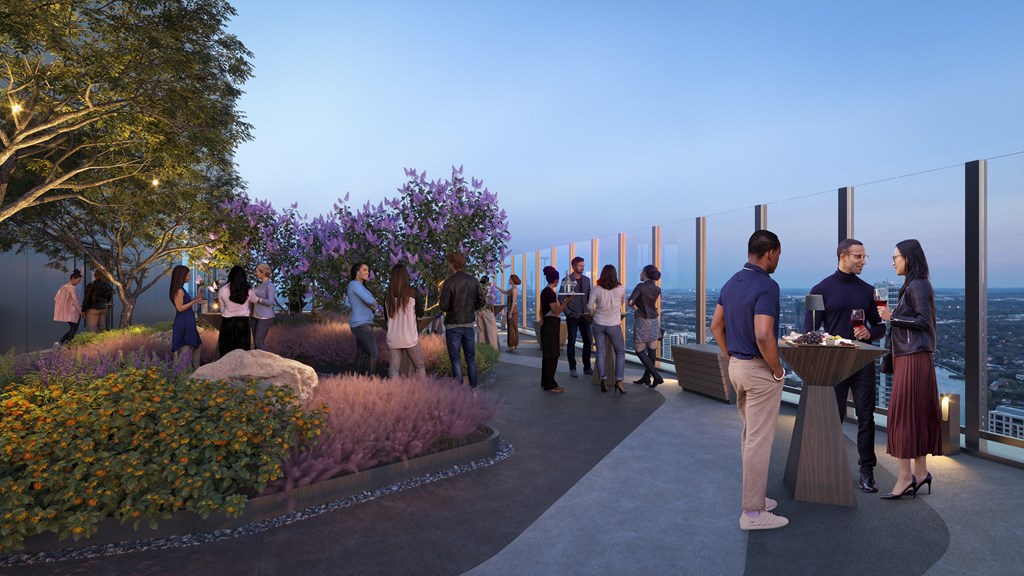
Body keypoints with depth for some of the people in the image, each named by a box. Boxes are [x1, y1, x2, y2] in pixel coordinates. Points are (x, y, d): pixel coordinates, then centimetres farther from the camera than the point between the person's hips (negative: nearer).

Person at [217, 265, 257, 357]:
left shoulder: (222, 290, -9)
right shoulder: (248, 290, -9)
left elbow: (222, 308, 3)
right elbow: (254, 301, 12)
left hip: (227, 322, 0)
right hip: (243, 322, 0)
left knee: (226, 351, 11)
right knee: (242, 350, 8)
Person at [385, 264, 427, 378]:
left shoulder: (387, 296, -1)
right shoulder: (411, 293, -8)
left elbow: (387, 316, 10)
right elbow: (420, 313, 4)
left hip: (393, 338, 2)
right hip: (410, 337, -2)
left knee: (394, 368, 7)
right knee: (419, 366, 11)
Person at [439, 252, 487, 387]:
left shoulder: (449, 282, -14)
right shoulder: (473, 280, -1)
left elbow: (444, 306, -14)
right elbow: (482, 301, -1)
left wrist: (443, 293, 5)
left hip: (453, 325, -4)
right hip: (469, 324, 4)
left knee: (455, 360, 4)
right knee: (471, 359, 13)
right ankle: (473, 388, 17)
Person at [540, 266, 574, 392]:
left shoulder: (544, 291, 12)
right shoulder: (551, 292, -16)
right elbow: (556, 311, -20)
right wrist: (566, 301, -23)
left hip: (547, 324, 10)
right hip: (552, 325, -10)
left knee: (547, 354, 14)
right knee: (551, 355, -5)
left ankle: (545, 382, 21)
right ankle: (550, 385, 0)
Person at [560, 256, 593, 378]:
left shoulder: (586, 280, 10)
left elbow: (589, 297, 13)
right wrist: (568, 312, -10)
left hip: (584, 316, 5)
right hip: (572, 316, -4)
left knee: (588, 341, 4)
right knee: (571, 343, 1)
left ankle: (587, 368, 14)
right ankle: (572, 368, 10)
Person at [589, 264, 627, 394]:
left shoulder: (596, 289, -11)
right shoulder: (621, 289, -9)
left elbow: (589, 307, -7)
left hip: (598, 324, 1)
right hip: (614, 325, -1)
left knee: (600, 353, 10)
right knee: (620, 353, 11)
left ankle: (603, 380, 8)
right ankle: (619, 380, 1)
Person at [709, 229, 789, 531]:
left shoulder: (732, 282, 8)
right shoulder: (767, 285, -19)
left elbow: (716, 326, 12)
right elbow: (763, 336, -28)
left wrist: (732, 358, 16)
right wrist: (778, 370, -14)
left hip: (736, 366, 9)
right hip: (759, 370, -9)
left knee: (749, 435, 20)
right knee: (759, 440, 0)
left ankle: (754, 496, 33)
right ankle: (753, 512, 9)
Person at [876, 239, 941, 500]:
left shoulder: (917, 286, -12)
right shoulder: (912, 286, 16)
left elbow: (924, 321, -19)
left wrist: (892, 317, -14)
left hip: (913, 358, -10)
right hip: (907, 356, 10)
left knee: (903, 413, -7)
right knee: (917, 414, 12)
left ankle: (905, 476, -1)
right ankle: (920, 472, 19)